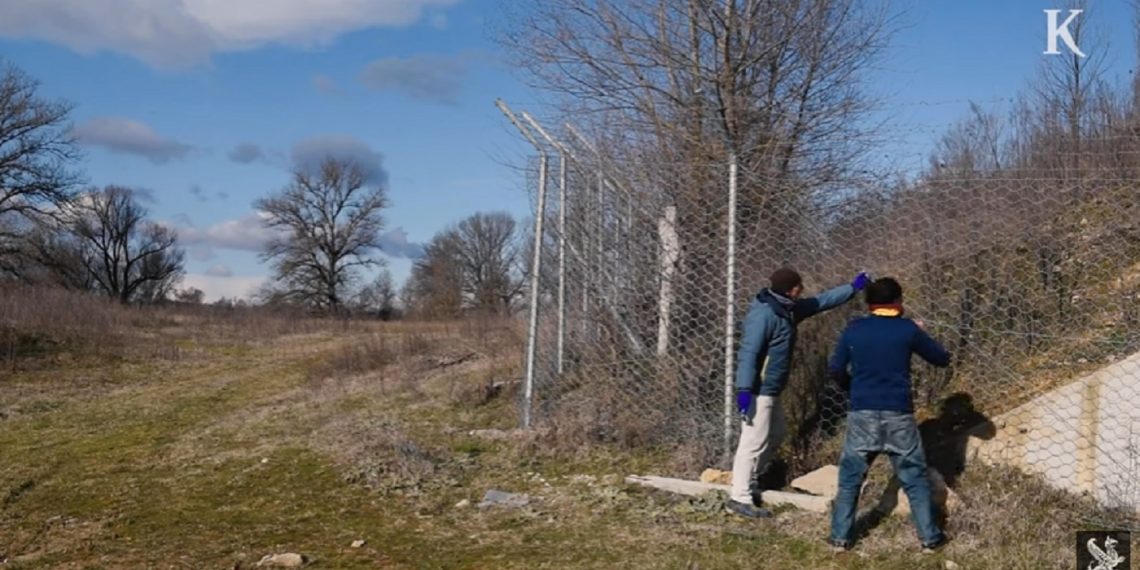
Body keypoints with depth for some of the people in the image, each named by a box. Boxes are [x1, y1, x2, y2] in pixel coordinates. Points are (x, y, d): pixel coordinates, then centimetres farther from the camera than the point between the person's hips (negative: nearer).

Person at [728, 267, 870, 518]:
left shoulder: (788, 309, 9)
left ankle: (747, 480, 31)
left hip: (771, 390, 10)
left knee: (775, 434, 21)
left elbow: (821, 301, 21)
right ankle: (740, 498, -2)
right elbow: (749, 353, -25)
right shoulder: (764, 314, -21)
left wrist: (853, 287, 21)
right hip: (758, 390, -10)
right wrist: (744, 389, -29)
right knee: (753, 442, -7)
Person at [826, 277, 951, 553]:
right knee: (915, 478, 12)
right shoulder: (908, 329, -4)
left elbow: (836, 369, 4)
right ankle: (930, 538, 18)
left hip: (862, 414, 1)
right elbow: (942, 359, 7)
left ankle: (840, 537, 15)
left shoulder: (854, 330, 0)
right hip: (898, 415, -1)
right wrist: (921, 334, 21)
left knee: (850, 478, 13)